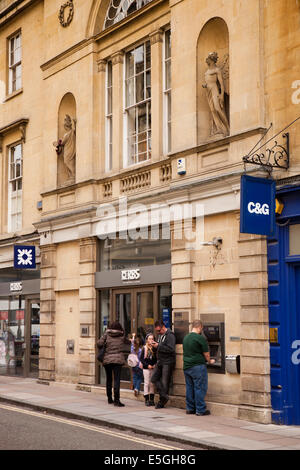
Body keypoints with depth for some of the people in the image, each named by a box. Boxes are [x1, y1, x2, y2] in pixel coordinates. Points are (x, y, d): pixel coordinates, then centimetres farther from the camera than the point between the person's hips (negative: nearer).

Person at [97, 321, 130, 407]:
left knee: (109, 379, 15)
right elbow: (128, 342, 18)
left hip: (107, 359, 2)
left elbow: (99, 343, -4)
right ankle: (116, 400, -17)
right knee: (117, 380, -6)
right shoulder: (122, 335, 5)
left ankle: (109, 398, 24)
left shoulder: (107, 334, 3)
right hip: (118, 359, -2)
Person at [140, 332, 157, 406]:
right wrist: (147, 365, -10)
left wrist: (155, 364, -6)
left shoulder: (155, 348, 3)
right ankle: (146, 400, 3)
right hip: (146, 368, -2)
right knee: (147, 383, -1)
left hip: (153, 368, 2)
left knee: (152, 384, 6)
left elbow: (157, 358, 9)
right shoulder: (144, 348, -2)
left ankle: (151, 399, 13)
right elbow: (141, 359, -2)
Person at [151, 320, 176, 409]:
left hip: (167, 362, -9)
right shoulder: (160, 335, 14)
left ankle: (162, 402, 7)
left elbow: (170, 349, -24)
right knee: (154, 379, 3)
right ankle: (164, 395, 6)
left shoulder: (170, 335, -14)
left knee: (164, 382, -2)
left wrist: (158, 346, -21)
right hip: (160, 361, 9)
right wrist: (155, 344, 1)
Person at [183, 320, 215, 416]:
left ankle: (190, 409, 19)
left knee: (189, 387, 13)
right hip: (198, 366, -7)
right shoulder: (200, 338, -13)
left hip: (187, 366, 7)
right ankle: (200, 410, 1)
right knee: (199, 388, -1)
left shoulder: (186, 338, 10)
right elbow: (206, 354, -8)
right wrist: (209, 361, 13)